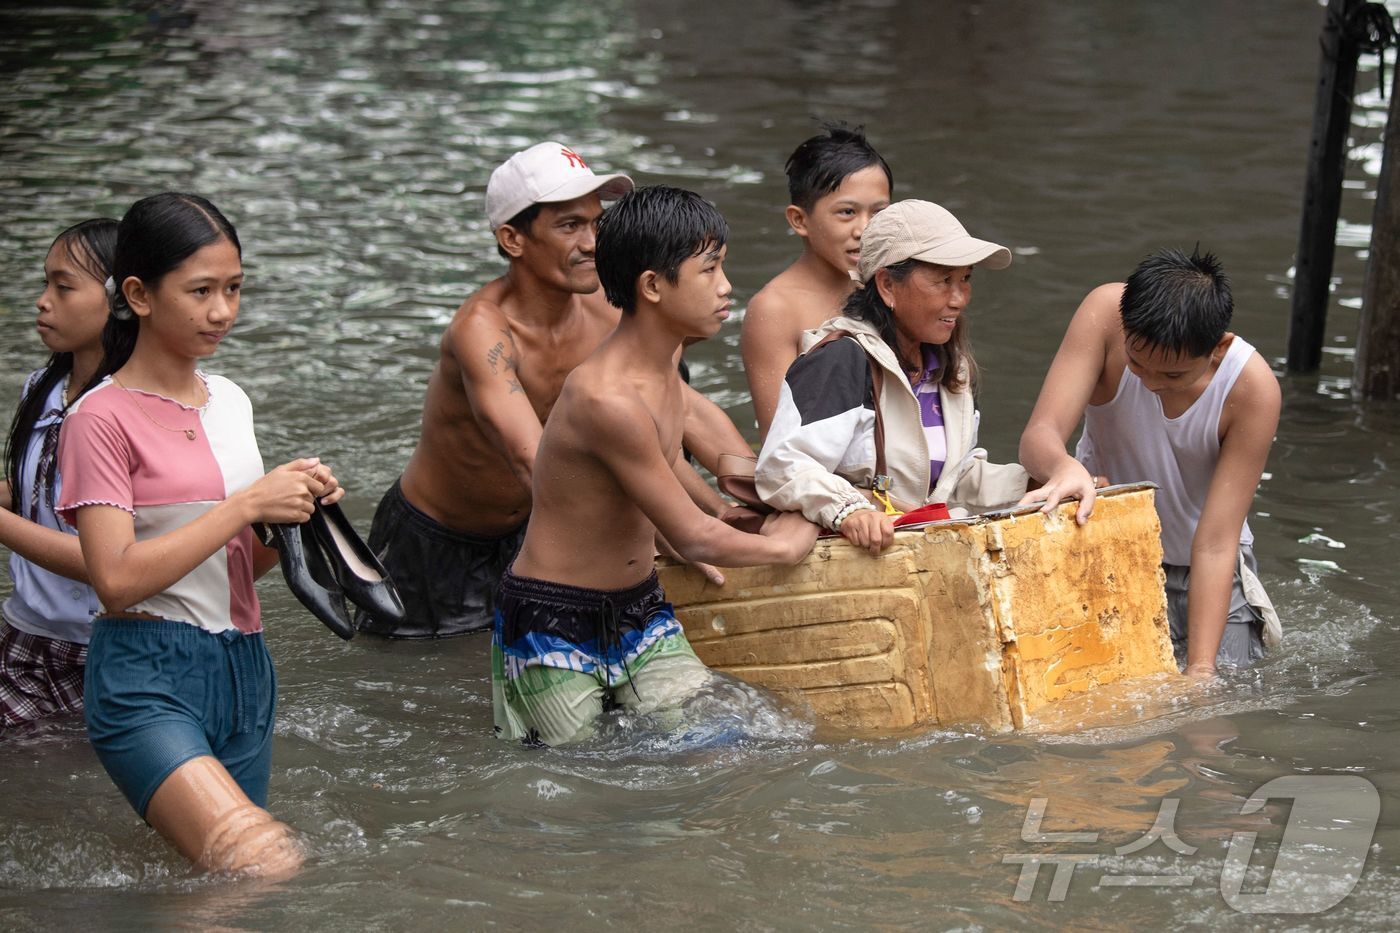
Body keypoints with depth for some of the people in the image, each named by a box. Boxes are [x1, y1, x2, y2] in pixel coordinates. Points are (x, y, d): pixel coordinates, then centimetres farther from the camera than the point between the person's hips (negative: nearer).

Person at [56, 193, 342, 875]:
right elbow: (117, 579, -17)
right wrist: (248, 504, -16)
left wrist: (295, 507, 0)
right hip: (147, 680, -8)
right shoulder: (102, 419, -7)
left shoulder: (230, 402, 14)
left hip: (243, 670, 8)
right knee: (266, 867, -24)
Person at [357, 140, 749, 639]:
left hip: (527, 530, 6)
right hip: (433, 545, -6)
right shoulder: (482, 327, -33)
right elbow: (535, 461, -44)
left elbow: (691, 411, -10)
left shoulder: (601, 312, -12)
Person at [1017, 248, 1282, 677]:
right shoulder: (1106, 313, -25)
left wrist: (1200, 670, -33)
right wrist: (1064, 467, -56)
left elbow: (1215, 545, -26)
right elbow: (1039, 434, -31)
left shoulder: (1253, 388, -26)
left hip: (1202, 571, 0)